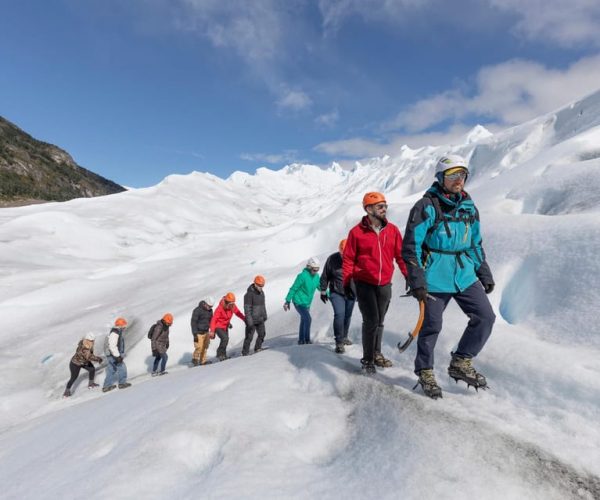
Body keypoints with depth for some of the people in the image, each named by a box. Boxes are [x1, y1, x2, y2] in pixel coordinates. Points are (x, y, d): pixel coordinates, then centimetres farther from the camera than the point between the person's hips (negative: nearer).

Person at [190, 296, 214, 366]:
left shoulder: (210, 311, 5)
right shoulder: (197, 310, -14)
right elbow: (193, 322, -12)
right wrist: (195, 334, -15)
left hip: (206, 332, 6)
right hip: (199, 333, -6)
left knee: (205, 347, 5)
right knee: (199, 347, -9)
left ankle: (203, 360, 16)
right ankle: (195, 359, 13)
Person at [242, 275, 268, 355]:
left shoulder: (261, 292, 9)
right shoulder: (249, 294, -16)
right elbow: (247, 308, -19)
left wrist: (264, 315, 23)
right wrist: (249, 320, -22)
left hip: (260, 319, 7)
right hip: (252, 320, -7)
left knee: (262, 334, 9)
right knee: (249, 337, -1)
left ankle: (258, 348, 24)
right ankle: (245, 352, 10)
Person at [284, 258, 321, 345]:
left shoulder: (316, 276, 0)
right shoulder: (302, 276, -20)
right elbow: (293, 289, -15)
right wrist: (287, 301, -13)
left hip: (307, 303, 8)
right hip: (299, 302, -8)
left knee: (304, 320, 13)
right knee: (308, 319, -16)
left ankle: (301, 340, 25)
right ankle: (307, 339, -3)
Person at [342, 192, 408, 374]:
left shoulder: (392, 230, 2)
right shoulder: (357, 232, -7)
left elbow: (401, 255, 7)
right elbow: (348, 259, -3)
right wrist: (346, 282, -4)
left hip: (385, 284, 4)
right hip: (364, 284, -4)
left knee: (379, 321, 15)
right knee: (371, 321, -7)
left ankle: (377, 353, 32)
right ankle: (367, 359, 8)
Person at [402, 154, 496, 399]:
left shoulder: (469, 207, 11)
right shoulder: (427, 206, -10)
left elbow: (476, 244, 20)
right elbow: (411, 245, -12)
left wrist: (485, 274, 16)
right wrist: (416, 281, -16)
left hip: (465, 276, 6)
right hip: (434, 279, -6)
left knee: (485, 317, 0)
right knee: (432, 326, 4)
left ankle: (460, 364, 17)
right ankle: (425, 372, 25)